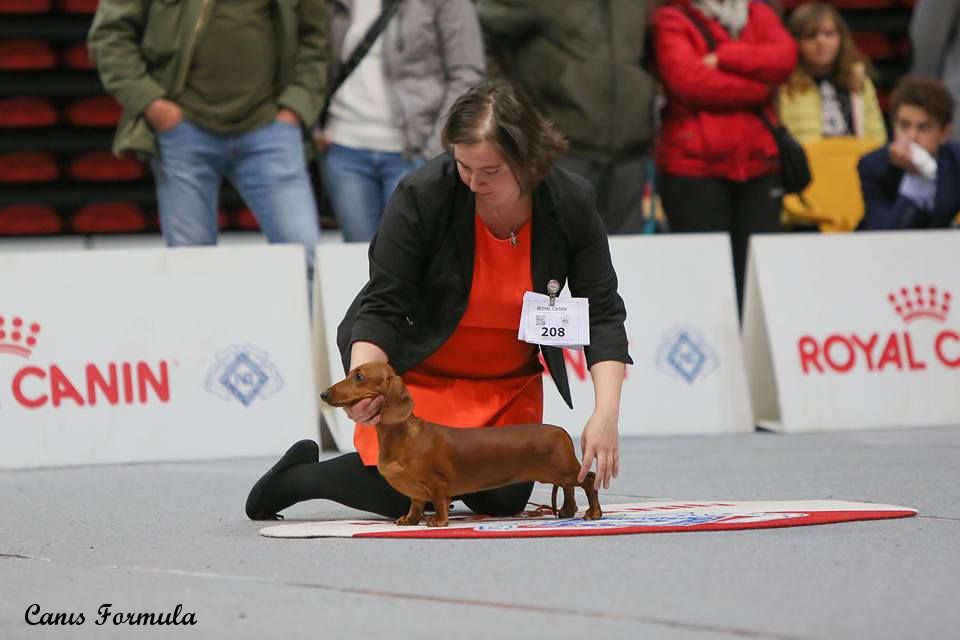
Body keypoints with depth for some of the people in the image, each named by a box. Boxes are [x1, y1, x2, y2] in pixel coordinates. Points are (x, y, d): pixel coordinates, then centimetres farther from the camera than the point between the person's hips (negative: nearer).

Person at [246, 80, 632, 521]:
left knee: (503, 500, -5)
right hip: (418, 367, -3)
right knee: (408, 493, -16)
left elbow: (602, 311, -16)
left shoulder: (571, 203, -18)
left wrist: (606, 413, -28)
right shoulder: (422, 196, -26)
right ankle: (293, 477, 11)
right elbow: (383, 307, -20)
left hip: (509, 381, 4)